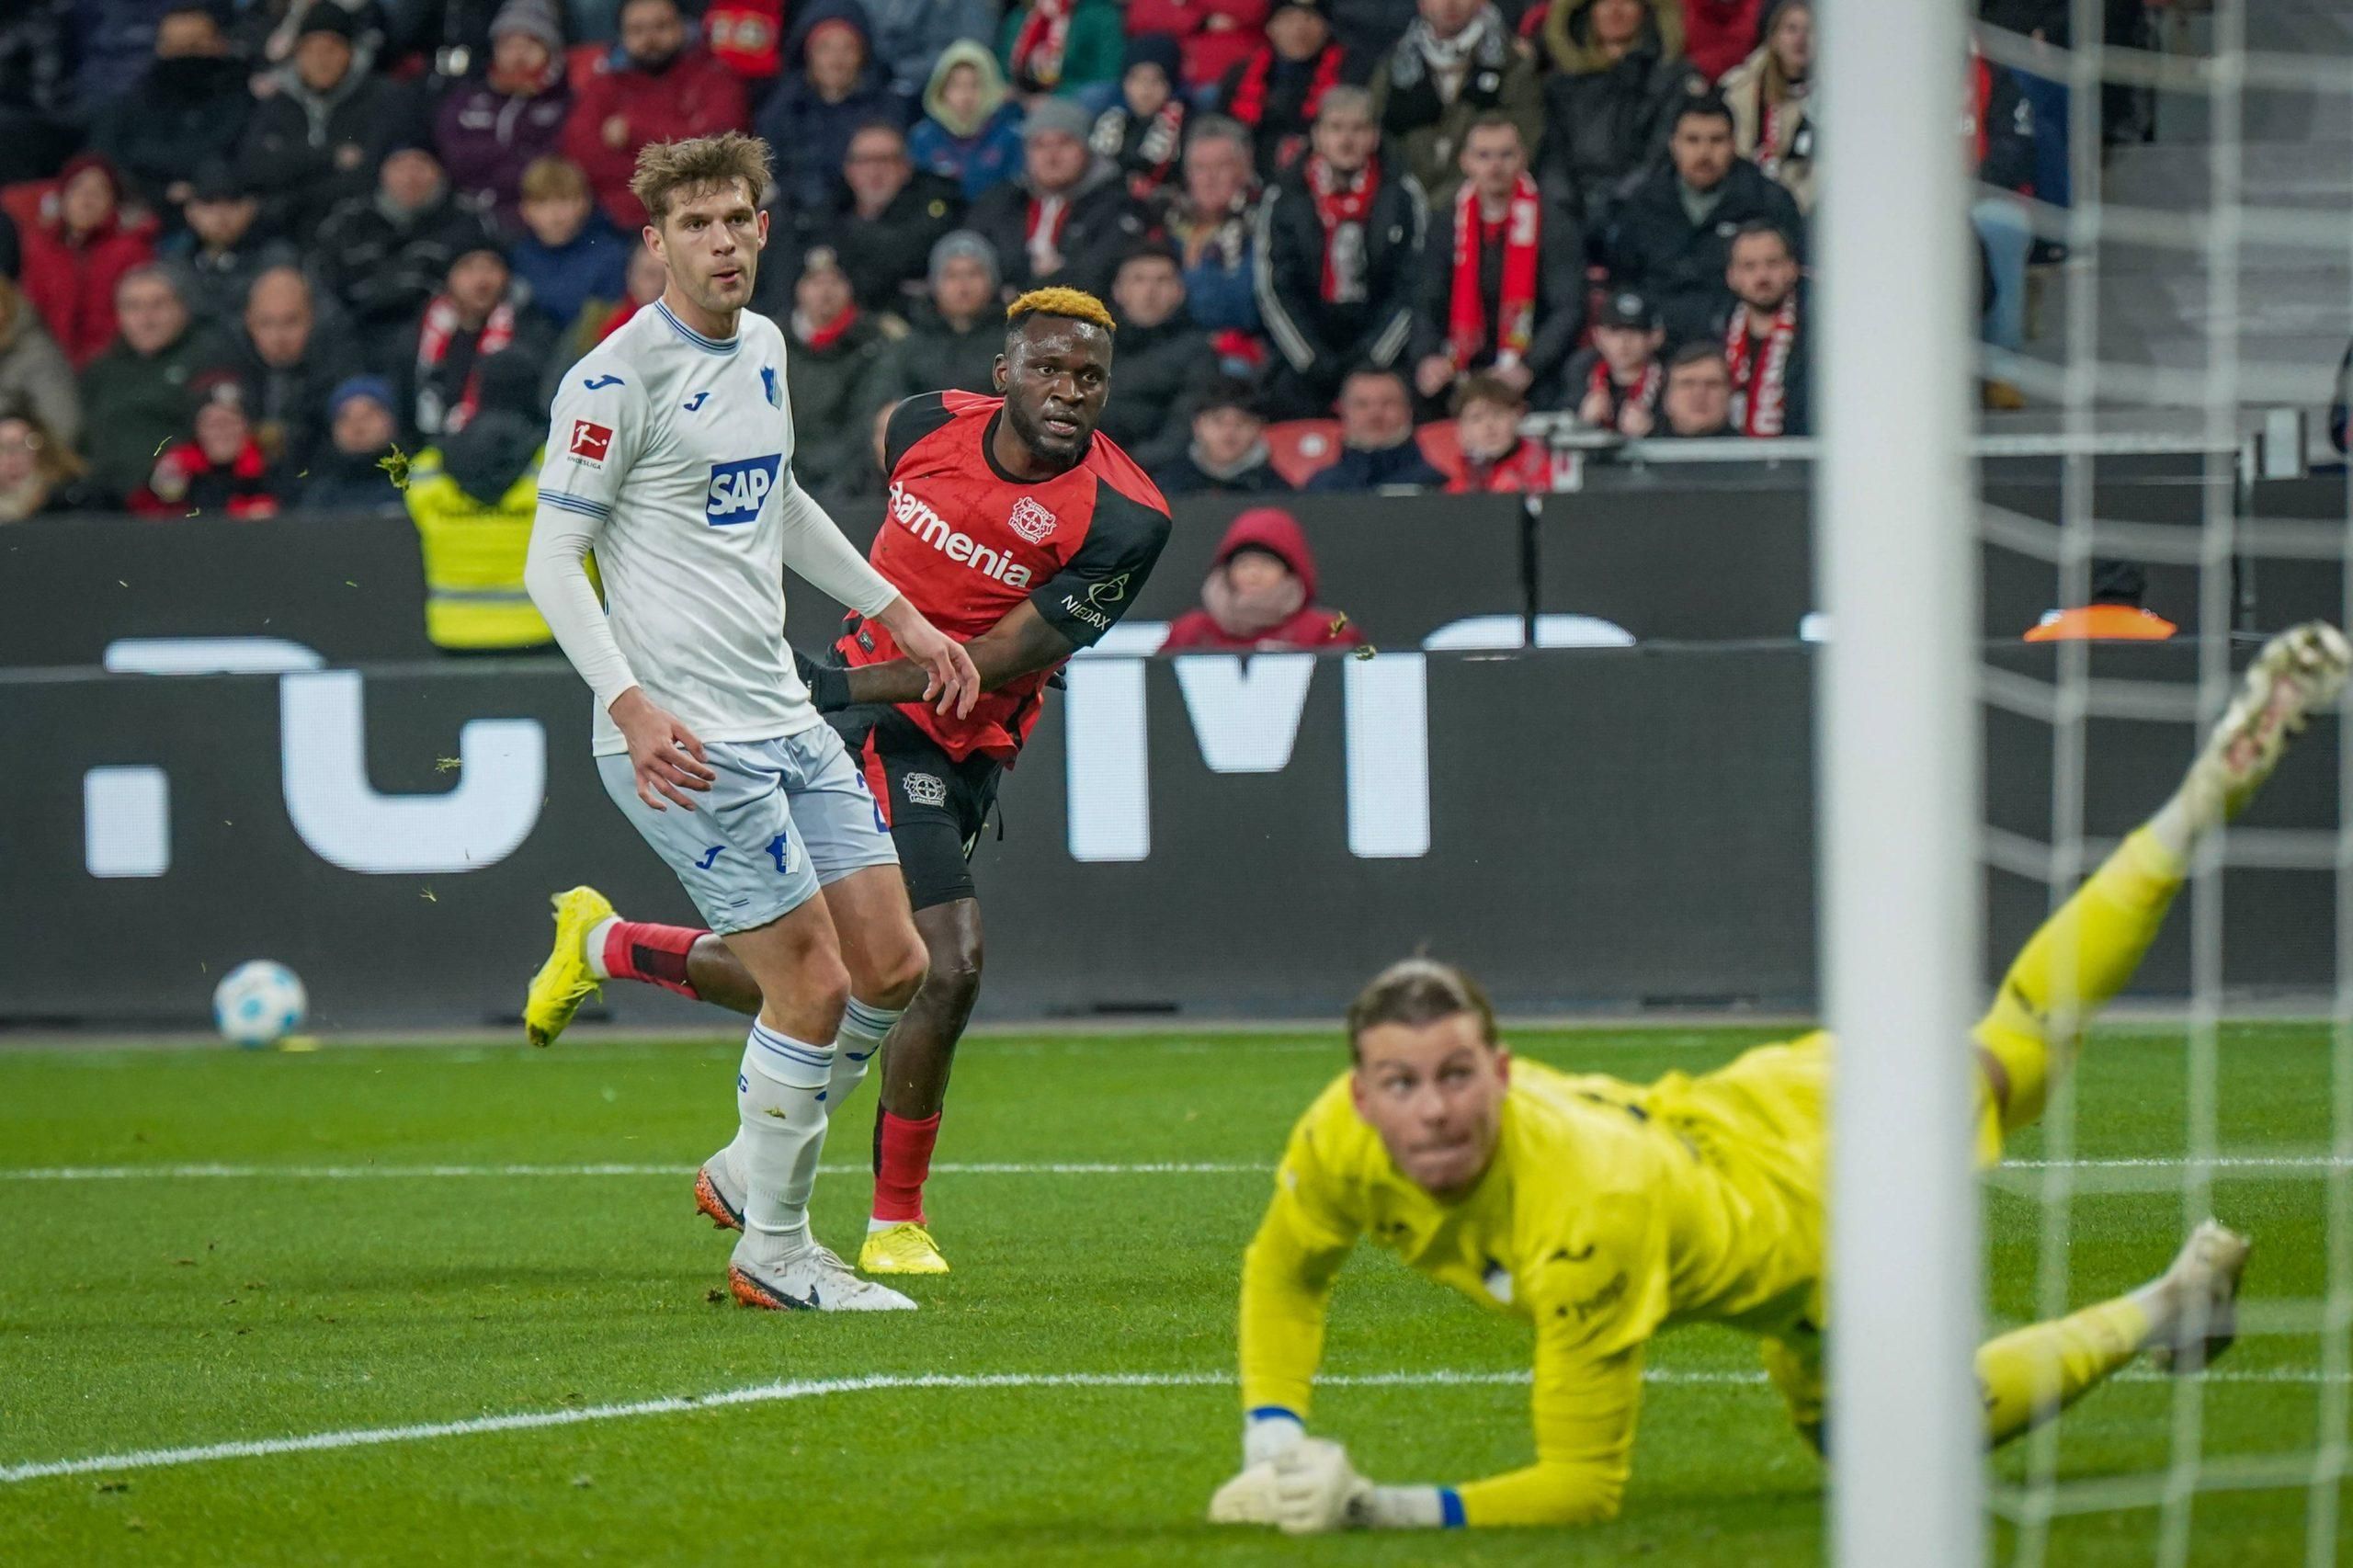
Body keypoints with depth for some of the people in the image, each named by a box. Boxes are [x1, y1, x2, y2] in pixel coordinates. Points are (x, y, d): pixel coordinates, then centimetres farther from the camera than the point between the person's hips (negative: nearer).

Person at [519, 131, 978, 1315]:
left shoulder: (763, 349, 12)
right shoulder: (616, 380, -12)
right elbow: (551, 561, -13)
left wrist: (896, 613, 29)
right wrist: (631, 706, -24)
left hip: (784, 717, 8)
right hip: (685, 738, -8)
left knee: (893, 967, 4)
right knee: (812, 983, -9)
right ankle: (772, 1252, 6)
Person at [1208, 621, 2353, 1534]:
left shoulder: (1587, 1212, -46)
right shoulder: (1342, 1138, -30)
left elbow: (1585, 1484, -39)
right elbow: (1283, 1271, -6)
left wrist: (1384, 1508, -49)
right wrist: (1271, 1451, -20)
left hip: (1819, 1168, -6)